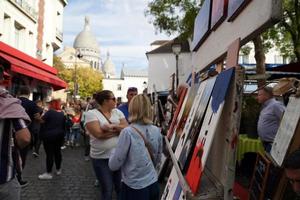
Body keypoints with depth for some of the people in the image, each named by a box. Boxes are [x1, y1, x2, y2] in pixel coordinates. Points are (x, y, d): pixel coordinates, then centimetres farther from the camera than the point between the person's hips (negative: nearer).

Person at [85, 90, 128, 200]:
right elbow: (99, 134, -22)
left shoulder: (117, 112, 6)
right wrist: (119, 129, -11)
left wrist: (112, 126, -21)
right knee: (107, 190, 10)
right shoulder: (91, 113, -10)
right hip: (102, 159, -4)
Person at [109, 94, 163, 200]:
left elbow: (114, 165, -14)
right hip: (153, 185, 4)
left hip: (134, 188, -4)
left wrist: (113, 155, 6)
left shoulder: (127, 132, -20)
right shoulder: (157, 131, -5)